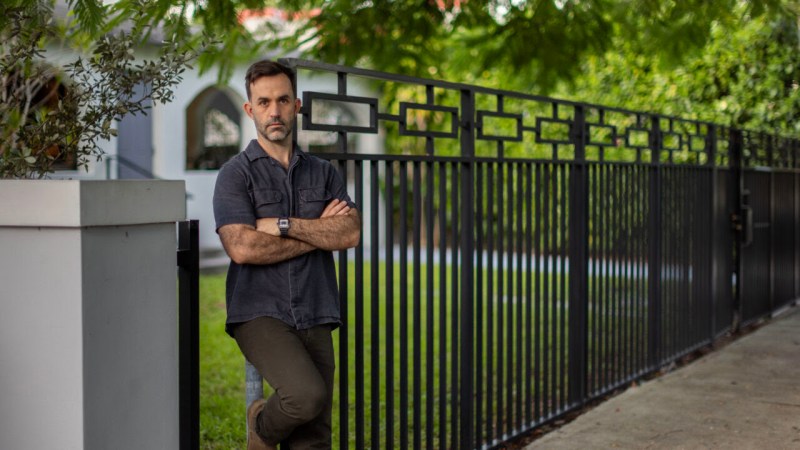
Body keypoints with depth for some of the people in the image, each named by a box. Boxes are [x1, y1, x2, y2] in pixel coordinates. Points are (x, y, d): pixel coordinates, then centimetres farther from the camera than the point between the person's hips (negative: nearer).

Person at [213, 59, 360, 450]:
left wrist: (285, 224, -12)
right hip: (260, 314, -4)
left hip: (315, 317, 5)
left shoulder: (324, 173, 13)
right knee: (307, 394, -27)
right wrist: (318, 231, -6)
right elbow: (243, 247, -14)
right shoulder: (236, 174, 0)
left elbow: (350, 233, -2)